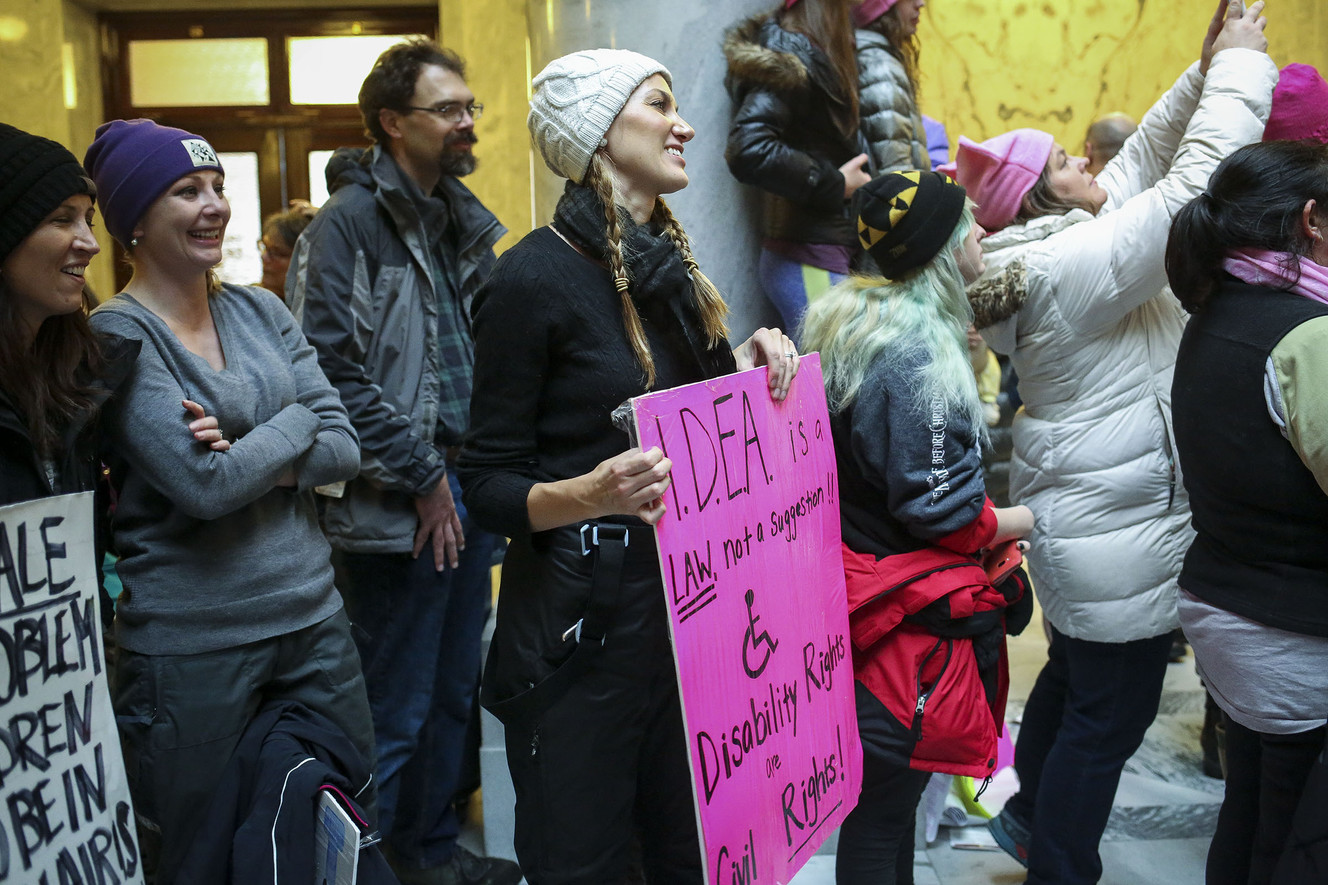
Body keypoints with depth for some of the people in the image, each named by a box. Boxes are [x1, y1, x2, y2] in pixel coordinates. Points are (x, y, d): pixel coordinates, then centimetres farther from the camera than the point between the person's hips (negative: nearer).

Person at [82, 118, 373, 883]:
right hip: (192, 643, -5)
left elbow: (344, 448, 0)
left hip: (313, 615, 5)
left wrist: (247, 460, -16)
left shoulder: (260, 312, 7)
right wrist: (295, 424, -7)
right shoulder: (116, 338, -10)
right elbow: (204, 485, -21)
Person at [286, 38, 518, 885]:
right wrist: (422, 478, -14)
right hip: (400, 508, -8)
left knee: (455, 691, 18)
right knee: (398, 708, 2)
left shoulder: (465, 221, 14)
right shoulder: (350, 221, -10)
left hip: (468, 490, 8)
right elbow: (336, 369, -18)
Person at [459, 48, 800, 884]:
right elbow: (489, 481, -11)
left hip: (688, 603, 7)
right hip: (580, 621, -6)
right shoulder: (536, 274, -13)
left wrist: (753, 363, 0)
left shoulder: (671, 264, 8)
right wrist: (587, 494, -30)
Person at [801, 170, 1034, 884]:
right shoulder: (919, 358, -22)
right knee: (884, 805, 5)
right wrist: (1031, 518, -6)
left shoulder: (853, 324, 8)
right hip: (913, 618, -10)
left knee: (880, 792, 22)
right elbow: (940, 510, -22)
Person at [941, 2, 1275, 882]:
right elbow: (1197, 182, -25)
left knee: (1073, 673, 26)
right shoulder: (1078, 264, -23)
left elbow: (1144, 159, 12)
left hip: (1076, 519, 11)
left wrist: (1205, 74, 4)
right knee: (1112, 713, 4)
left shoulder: (1051, 246, 6)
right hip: (1121, 538, -11)